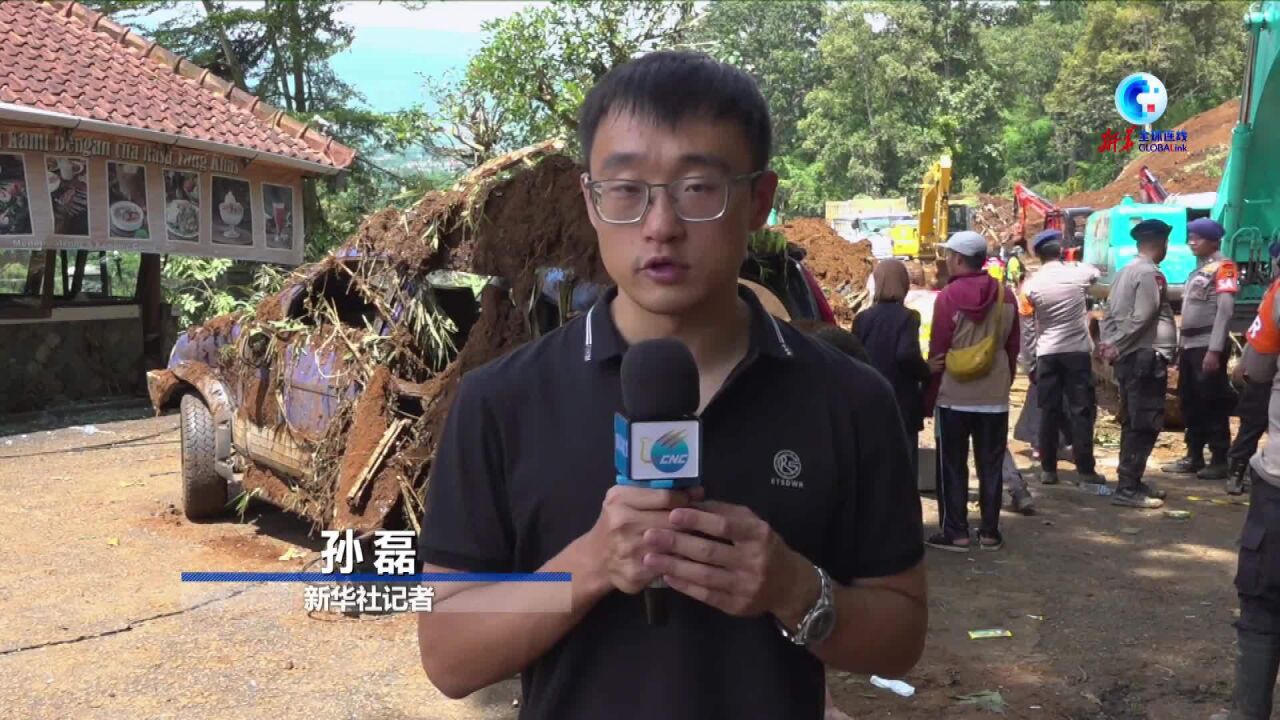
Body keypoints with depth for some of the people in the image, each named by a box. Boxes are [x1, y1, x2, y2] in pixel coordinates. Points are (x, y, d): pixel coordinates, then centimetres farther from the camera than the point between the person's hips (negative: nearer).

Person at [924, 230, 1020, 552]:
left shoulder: (948, 296, -10)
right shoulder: (1005, 295, 3)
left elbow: (937, 352, -7)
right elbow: (1013, 347, 9)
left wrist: (928, 397, 2)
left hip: (954, 396, -4)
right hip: (995, 396, 4)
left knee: (952, 467, 5)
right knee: (991, 466, 10)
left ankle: (955, 532, 7)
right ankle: (990, 532, 14)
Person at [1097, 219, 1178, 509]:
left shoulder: (1124, 272, 14)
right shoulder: (1152, 274, -14)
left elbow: (1109, 314, 13)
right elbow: (1141, 319, -20)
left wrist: (1108, 344, 6)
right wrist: (1116, 348, -13)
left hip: (1128, 358, 9)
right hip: (1146, 358, -9)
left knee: (1133, 422, 15)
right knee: (1145, 425, -5)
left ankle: (1131, 481, 22)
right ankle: (1127, 489, -5)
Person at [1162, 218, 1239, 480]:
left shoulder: (1223, 267, -8)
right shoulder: (1198, 269, 19)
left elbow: (1225, 310, -17)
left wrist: (1214, 350, -23)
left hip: (1208, 346, -9)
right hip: (1190, 345, 9)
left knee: (1212, 404, -5)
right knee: (1190, 403, 12)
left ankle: (1220, 461, 2)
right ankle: (1194, 457, 20)